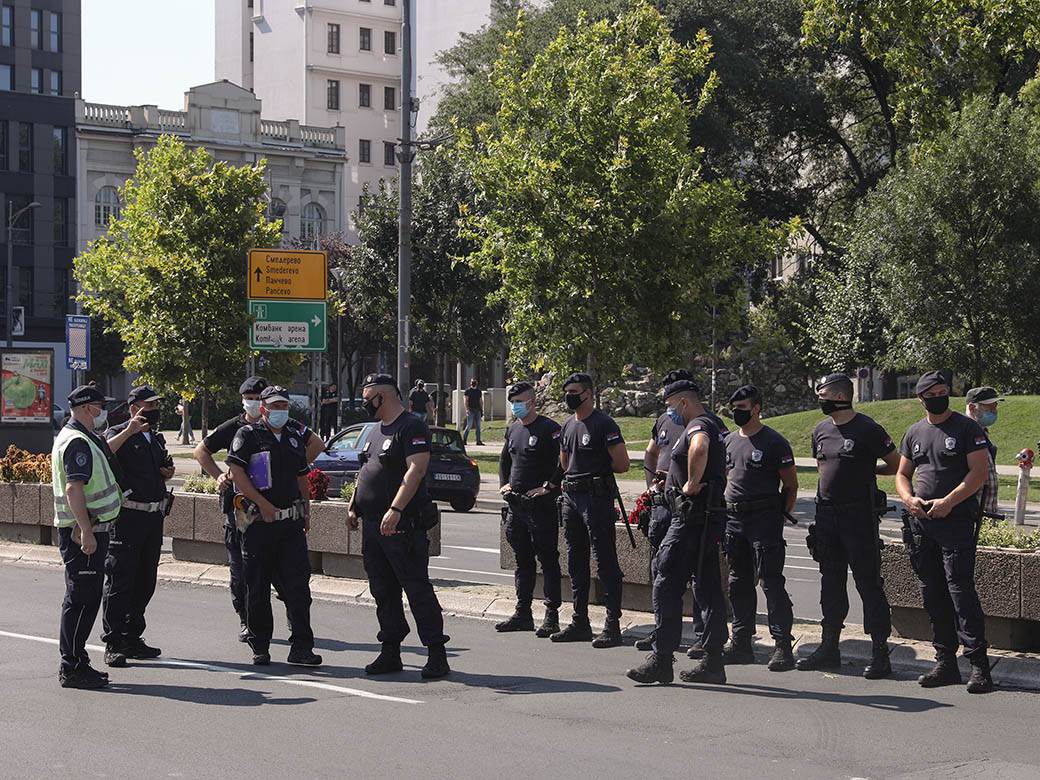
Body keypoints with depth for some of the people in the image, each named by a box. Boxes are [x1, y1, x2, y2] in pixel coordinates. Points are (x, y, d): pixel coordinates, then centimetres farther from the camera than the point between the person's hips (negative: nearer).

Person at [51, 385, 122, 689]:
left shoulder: (85, 439, 16)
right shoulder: (77, 442, -17)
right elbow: (74, 488, -25)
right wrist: (86, 532, -28)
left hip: (89, 530, 11)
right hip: (83, 534, -11)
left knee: (87, 599, 15)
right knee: (80, 600, -8)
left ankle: (76, 661, 22)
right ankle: (71, 668, -5)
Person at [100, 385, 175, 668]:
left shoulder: (157, 438, 18)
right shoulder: (119, 433, -5)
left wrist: (168, 471, 13)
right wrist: (129, 431, -31)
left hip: (154, 517, 8)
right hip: (127, 517, -8)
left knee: (145, 583, 12)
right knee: (119, 582, -5)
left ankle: (132, 638, 21)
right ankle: (113, 644, -3)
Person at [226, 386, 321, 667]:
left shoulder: (295, 437, 17)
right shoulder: (248, 435, -1)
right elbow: (236, 471, -11)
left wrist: (306, 512, 17)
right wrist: (263, 504, -15)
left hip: (291, 522, 4)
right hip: (258, 522, -4)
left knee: (298, 585, -3)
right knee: (257, 588, 3)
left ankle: (301, 647, -3)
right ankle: (260, 647, 12)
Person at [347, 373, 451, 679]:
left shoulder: (412, 427, -10)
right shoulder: (377, 431, 19)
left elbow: (416, 470, -20)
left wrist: (395, 510, -27)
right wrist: (353, 505, 17)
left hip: (403, 524, -9)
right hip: (372, 525, 9)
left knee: (417, 589, -7)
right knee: (383, 592, 11)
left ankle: (437, 654, -4)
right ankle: (390, 652, 18)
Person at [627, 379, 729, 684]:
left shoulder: (698, 426, -11)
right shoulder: (710, 427, 22)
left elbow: (700, 448, -37)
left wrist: (692, 483, -24)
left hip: (691, 518, -11)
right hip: (707, 518, 11)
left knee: (667, 584, -9)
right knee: (708, 588, 10)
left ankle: (661, 660, -11)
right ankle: (713, 661, 12)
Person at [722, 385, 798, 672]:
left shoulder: (774, 442, -6)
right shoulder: (730, 441, 14)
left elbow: (791, 486, -3)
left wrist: (780, 516, -8)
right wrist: (725, 512, 16)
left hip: (764, 519, -7)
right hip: (733, 519, 7)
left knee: (771, 582, -10)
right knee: (739, 583, 12)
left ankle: (783, 645, -9)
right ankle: (741, 642, 20)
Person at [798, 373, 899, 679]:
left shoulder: (867, 430, -8)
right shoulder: (821, 430, 12)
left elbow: (897, 466, -3)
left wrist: (866, 470, -1)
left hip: (859, 514, -7)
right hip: (826, 514, 7)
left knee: (868, 582, -4)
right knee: (831, 583, 13)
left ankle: (880, 652, -1)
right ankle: (829, 647, 22)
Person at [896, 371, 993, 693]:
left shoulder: (967, 428, -2)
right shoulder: (914, 433, 15)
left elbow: (979, 473, -9)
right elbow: (902, 474, 19)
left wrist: (948, 502, -17)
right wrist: (909, 499, -2)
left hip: (956, 520, -6)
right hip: (920, 522, 6)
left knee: (960, 589, -13)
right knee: (932, 594, 7)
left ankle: (979, 663, -11)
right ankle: (946, 662, 15)